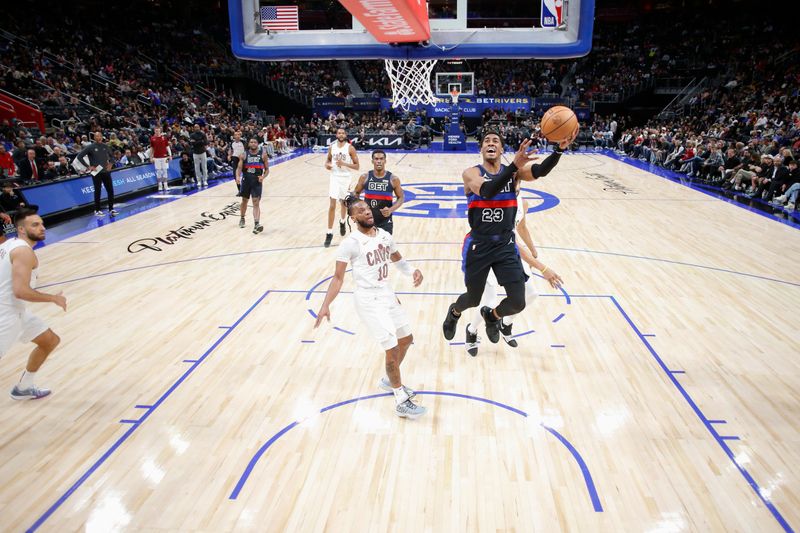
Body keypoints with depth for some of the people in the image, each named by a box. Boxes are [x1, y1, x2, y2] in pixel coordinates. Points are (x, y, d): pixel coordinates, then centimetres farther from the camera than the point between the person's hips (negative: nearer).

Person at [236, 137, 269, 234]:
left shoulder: (263, 155, 0)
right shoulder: (244, 155, 1)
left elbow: (267, 169, 5)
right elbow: (239, 168, -4)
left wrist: (263, 176, -15)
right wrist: (237, 177, -24)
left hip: (257, 181, -2)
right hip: (246, 180, 2)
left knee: (256, 202, -13)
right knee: (244, 201, 18)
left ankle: (256, 225, -22)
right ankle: (242, 218, 41)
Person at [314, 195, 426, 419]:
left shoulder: (384, 235, 5)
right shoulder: (350, 242, -14)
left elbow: (398, 260, 21)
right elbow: (338, 277, -10)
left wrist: (414, 271, 0)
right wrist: (325, 305, -19)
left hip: (387, 294, 8)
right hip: (368, 299, -8)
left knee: (406, 339, 18)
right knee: (392, 347, -9)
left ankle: (389, 381, 40)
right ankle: (401, 401, 6)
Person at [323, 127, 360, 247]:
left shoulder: (350, 148, -8)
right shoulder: (332, 147, 1)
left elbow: (357, 166, -8)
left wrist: (344, 164, -23)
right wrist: (327, 164, -6)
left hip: (345, 178, -1)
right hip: (334, 177, 1)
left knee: (343, 203, 17)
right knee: (332, 205, -7)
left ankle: (342, 221, 47)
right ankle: (329, 233, -5)